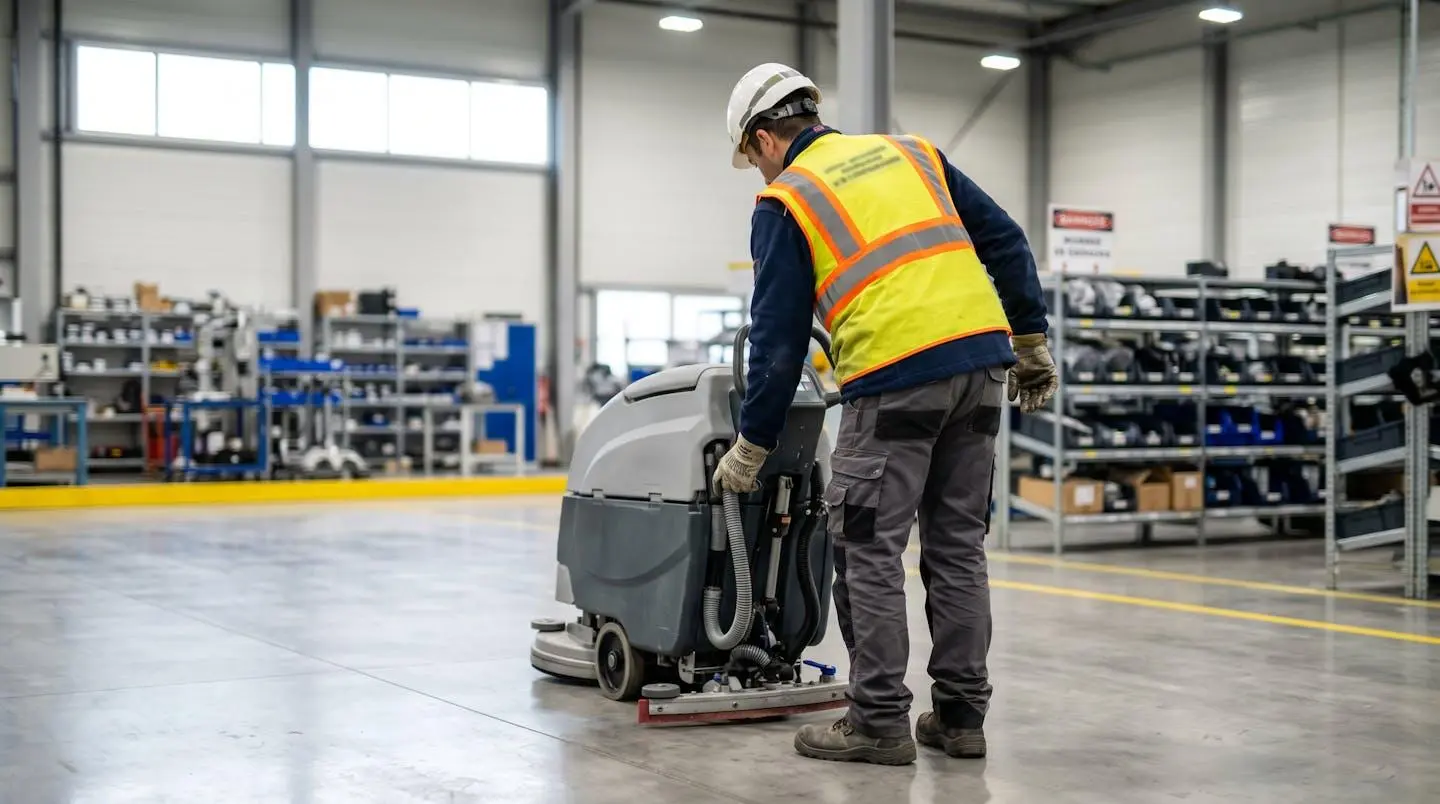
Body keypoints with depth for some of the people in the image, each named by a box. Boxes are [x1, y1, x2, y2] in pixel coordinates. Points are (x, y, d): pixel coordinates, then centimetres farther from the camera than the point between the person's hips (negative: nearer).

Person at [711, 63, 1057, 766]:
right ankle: (961, 714, 17)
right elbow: (1005, 241, 17)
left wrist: (751, 446, 11)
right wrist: (1031, 339, 20)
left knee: (869, 551, 3)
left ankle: (879, 721, 5)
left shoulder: (784, 200, 7)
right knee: (957, 546, 12)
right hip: (982, 359, 6)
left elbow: (778, 335, 4)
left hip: (894, 376, -6)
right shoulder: (910, 152, 22)